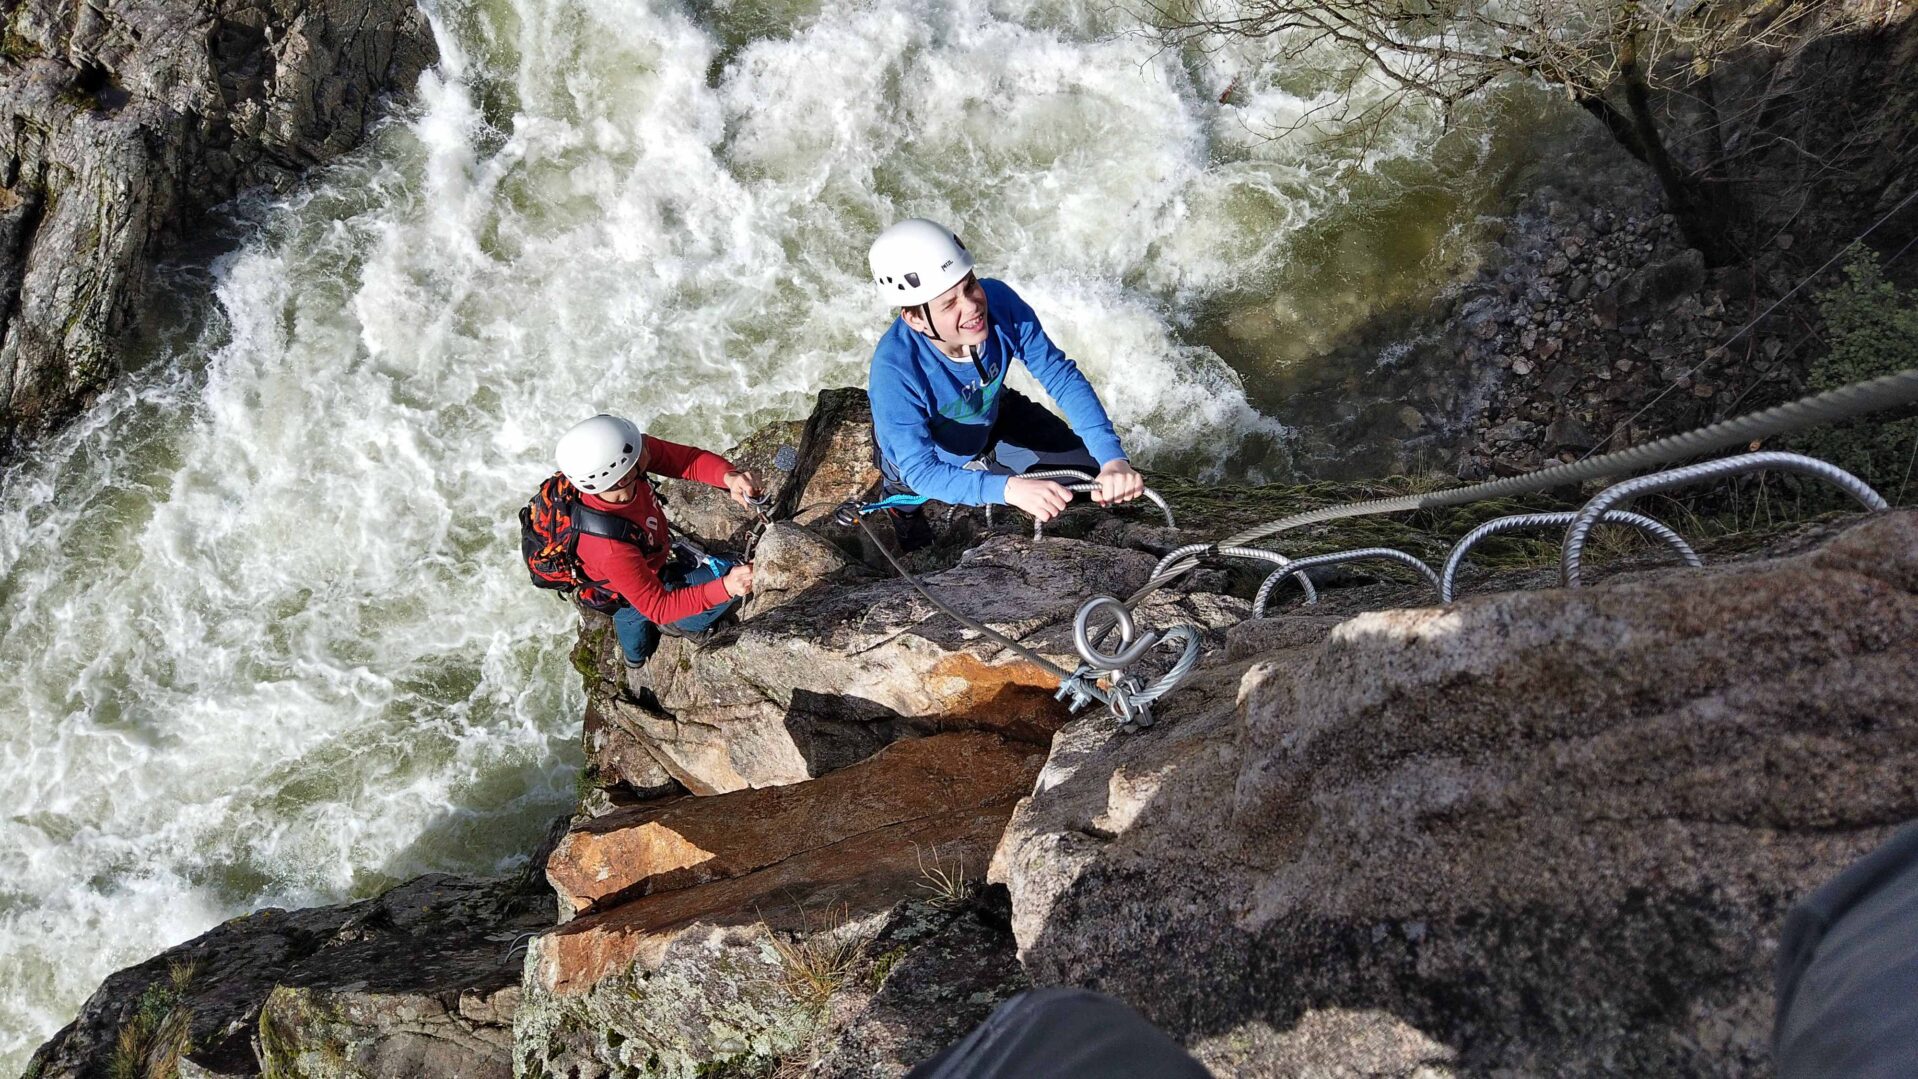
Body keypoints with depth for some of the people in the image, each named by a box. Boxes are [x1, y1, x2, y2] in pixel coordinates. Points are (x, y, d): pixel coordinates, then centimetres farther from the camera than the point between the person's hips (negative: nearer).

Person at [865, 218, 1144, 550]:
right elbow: (921, 471, -41)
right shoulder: (893, 370, -43)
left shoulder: (998, 301, -33)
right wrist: (1010, 488, -58)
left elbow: (1062, 377, -25)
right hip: (920, 459, -4)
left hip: (992, 421, 4)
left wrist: (1113, 459, -38)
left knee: (1094, 471, 3)